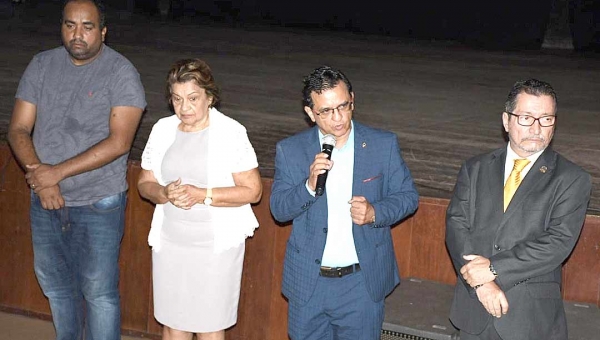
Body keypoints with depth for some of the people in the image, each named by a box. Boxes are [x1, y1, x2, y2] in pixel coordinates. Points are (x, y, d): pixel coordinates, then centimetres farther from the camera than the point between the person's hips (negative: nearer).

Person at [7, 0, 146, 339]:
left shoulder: (121, 73, -13)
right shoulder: (42, 65, 0)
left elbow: (118, 143, -21)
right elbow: (19, 129, -3)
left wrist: (57, 172, -23)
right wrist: (40, 175, -19)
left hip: (98, 204, -5)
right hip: (46, 200, 5)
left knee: (99, 290, 4)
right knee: (54, 283, 21)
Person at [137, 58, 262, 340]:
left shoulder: (231, 133, -11)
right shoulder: (162, 130, 2)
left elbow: (252, 190, -12)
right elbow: (145, 183, 8)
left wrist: (202, 195, -22)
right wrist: (164, 193, -15)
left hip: (217, 244, -4)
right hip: (169, 241, 4)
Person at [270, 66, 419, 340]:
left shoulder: (383, 145, -4)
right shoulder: (290, 150, -3)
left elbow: (407, 196, 2)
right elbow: (278, 210, -4)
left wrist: (375, 213, -18)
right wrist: (309, 185, -23)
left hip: (363, 284, -1)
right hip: (308, 283, 1)